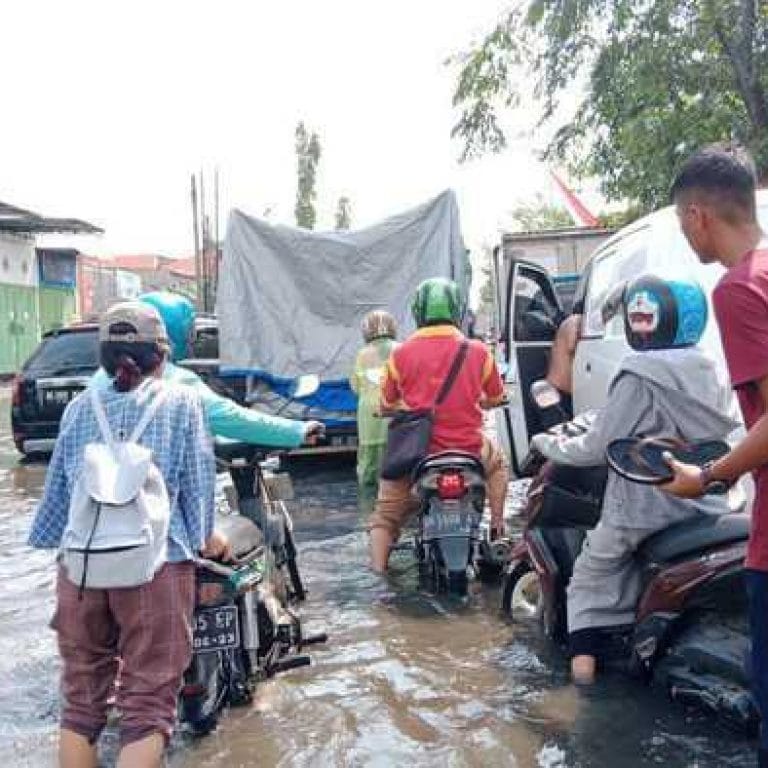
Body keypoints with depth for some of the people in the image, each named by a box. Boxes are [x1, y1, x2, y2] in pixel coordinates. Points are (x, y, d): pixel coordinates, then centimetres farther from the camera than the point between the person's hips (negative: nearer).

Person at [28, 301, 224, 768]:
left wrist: (50, 539, 31)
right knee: (148, 705, 2)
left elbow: (58, 487, 15)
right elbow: (199, 482, 4)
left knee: (81, 702, 16)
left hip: (80, 566, 4)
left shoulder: (80, 408, 12)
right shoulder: (181, 402, 4)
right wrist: (205, 537, 19)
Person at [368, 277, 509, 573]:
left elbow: (387, 404, 5)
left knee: (386, 513, 18)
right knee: (497, 463, 34)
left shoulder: (401, 354, -6)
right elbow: (496, 399, 10)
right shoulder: (478, 351, -3)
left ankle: (378, 570, 7)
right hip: (469, 448, 1)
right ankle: (497, 527, 31)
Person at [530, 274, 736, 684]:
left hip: (643, 509, -6)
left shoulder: (641, 375, -18)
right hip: (704, 507, 6)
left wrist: (548, 444, 1)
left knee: (591, 577, 11)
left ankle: (584, 659, 6)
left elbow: (597, 446, -15)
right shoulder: (710, 373, 5)